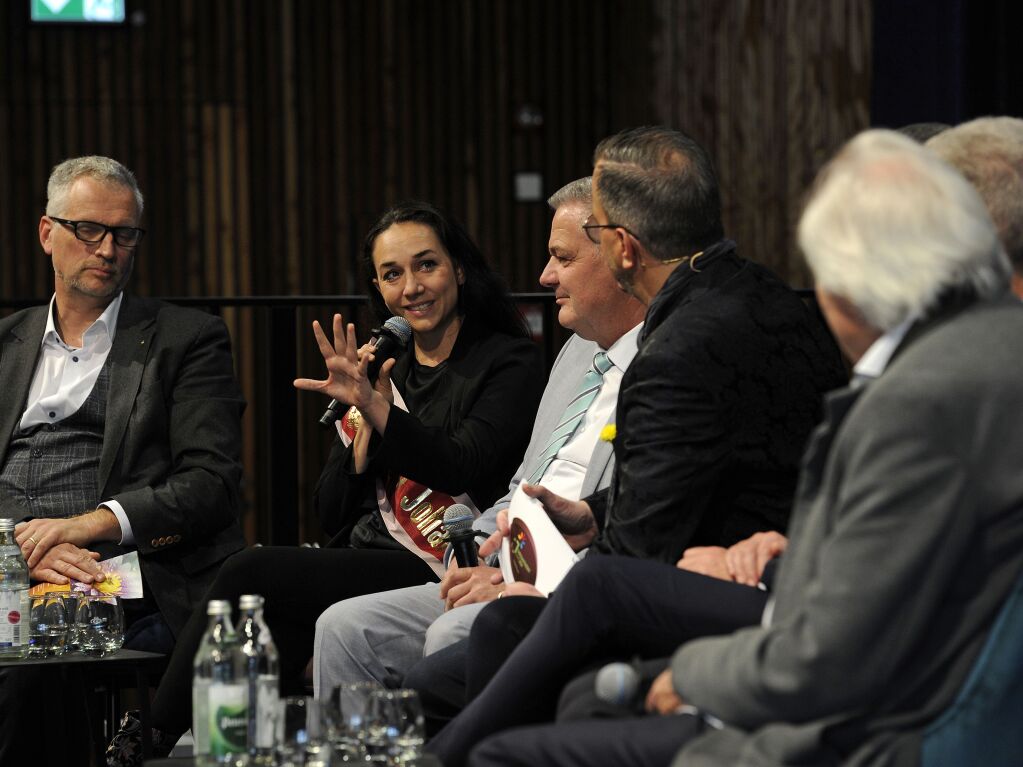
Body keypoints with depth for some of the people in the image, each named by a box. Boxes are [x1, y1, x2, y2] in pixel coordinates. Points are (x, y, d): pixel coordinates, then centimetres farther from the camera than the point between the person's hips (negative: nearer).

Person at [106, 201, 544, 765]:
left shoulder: (509, 363, 3)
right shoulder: (386, 369, 20)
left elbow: (460, 469, -14)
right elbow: (333, 511, 14)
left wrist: (376, 407, -25)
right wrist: (369, 415, 0)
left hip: (435, 571, -6)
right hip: (361, 559, 6)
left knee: (248, 575, -23)